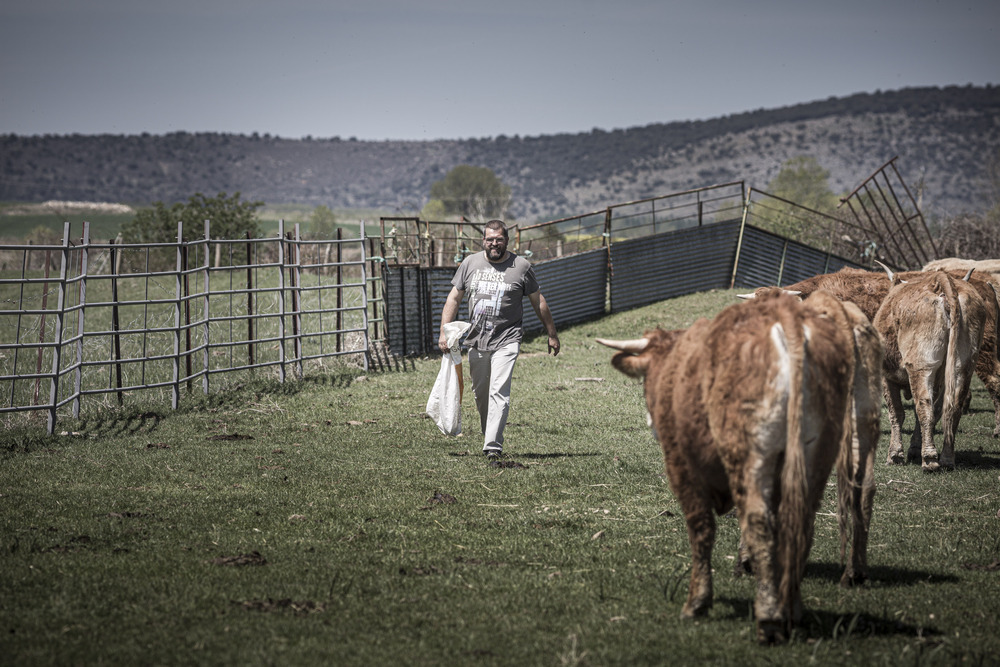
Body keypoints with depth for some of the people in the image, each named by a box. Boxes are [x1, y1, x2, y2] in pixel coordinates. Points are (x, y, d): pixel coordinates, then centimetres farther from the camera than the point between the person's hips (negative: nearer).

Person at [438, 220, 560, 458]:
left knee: (499, 392, -16)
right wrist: (444, 333, 2)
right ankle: (489, 437, 27)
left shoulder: (521, 267, -1)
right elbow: (454, 298, 11)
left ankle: (493, 446, -22)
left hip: (506, 340, -4)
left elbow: (538, 302, 9)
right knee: (480, 393, 11)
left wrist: (552, 335, 13)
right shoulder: (471, 263, 6)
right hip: (476, 340, 4)